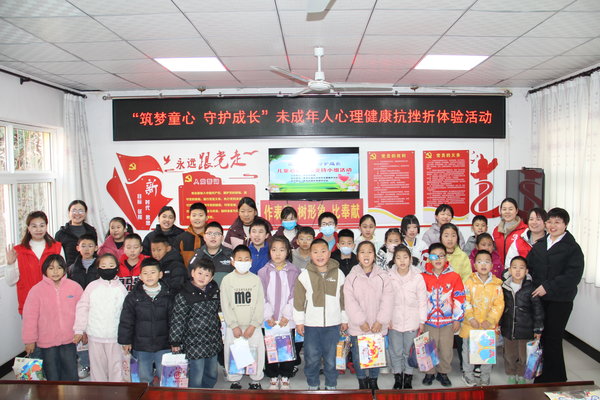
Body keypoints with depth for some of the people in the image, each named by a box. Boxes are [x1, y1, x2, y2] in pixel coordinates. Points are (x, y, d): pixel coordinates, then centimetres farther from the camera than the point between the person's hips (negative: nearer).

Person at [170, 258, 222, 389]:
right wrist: (175, 342, -11)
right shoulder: (184, 295, -14)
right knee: (196, 378, 1)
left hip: (213, 342, 6)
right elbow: (177, 320, -12)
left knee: (212, 375, 18)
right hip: (194, 343, -6)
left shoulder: (214, 291, 4)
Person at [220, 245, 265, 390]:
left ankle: (256, 380, 21)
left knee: (257, 352, 2)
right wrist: (234, 326, -9)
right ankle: (234, 381, 24)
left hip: (253, 326, 0)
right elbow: (225, 305, -3)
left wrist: (253, 325, -9)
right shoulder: (227, 280, -1)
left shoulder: (256, 279, 1)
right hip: (233, 326, 0)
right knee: (231, 353, 4)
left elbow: (260, 304, -1)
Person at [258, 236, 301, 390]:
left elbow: (295, 296, -3)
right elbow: (262, 296, -1)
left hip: (288, 320, 0)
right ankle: (273, 377, 25)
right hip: (269, 321, 1)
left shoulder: (294, 272, 0)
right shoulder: (263, 272, 2)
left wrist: (287, 316, -10)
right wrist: (268, 316, -9)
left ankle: (285, 377, 25)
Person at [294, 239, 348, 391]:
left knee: (331, 358, 11)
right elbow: (298, 299, 0)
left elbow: (343, 298, 8)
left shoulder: (338, 274, 1)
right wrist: (299, 321, 0)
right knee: (311, 358, 9)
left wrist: (344, 320, 10)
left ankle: (331, 385, 29)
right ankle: (312, 385, 27)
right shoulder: (305, 275, -4)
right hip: (311, 324, -1)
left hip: (333, 324, 1)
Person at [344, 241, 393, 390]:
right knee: (358, 355, 7)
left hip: (378, 326, 1)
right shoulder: (351, 277, -3)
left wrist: (380, 321, -12)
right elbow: (350, 301, -8)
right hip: (357, 326, -1)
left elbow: (387, 299, -5)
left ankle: (373, 381, 30)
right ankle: (362, 382, 26)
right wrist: (361, 321, -13)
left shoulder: (382, 276, 0)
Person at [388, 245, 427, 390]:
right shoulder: (389, 276, -6)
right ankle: (398, 377, 26)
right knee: (396, 351, 10)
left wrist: (422, 321, -1)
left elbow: (422, 300, -2)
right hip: (394, 321, 1)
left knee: (409, 351, 9)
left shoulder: (417, 276, -7)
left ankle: (408, 378, 25)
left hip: (412, 321, -1)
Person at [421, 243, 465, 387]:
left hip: (448, 321, 0)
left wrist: (457, 319, -1)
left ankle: (443, 373, 29)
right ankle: (429, 372, 26)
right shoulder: (423, 277, -2)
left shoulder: (454, 276, -3)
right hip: (429, 320, 0)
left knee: (446, 349, 10)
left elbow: (459, 298, -1)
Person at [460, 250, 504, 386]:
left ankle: (485, 378, 30)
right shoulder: (469, 281, -5)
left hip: (489, 326, 1)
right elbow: (465, 302, -8)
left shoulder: (496, 284, -3)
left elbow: (499, 304, -5)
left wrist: (490, 320, -13)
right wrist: (470, 318, -16)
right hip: (470, 324, 0)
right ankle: (468, 375, 31)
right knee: (468, 350, 11)